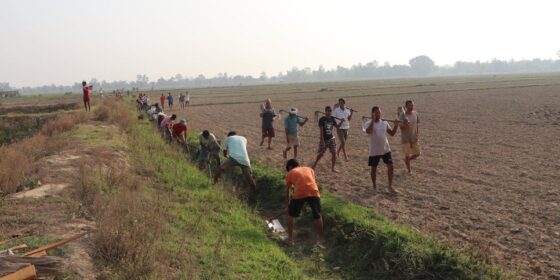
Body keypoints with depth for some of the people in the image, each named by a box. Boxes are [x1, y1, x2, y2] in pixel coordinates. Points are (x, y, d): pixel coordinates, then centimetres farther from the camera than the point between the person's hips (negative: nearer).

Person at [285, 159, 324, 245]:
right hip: (314, 192, 2)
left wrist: (288, 203, 44)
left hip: (300, 194, -2)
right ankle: (322, 239, 30)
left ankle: (290, 239, 25)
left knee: (291, 215, 22)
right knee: (317, 216, 23)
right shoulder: (309, 169, 31)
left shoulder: (290, 173, 24)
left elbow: (287, 191, 29)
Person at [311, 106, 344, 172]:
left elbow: (337, 126, 9)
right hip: (324, 139, -5)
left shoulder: (332, 118, 4)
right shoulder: (322, 119, -13)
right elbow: (321, 130, -16)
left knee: (334, 153, -2)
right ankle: (315, 164, 29)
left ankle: (333, 168, 8)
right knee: (321, 153, 4)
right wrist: (322, 140, -20)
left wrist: (341, 122, -10)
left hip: (331, 138, 5)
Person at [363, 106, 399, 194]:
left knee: (390, 166, -3)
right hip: (374, 151, -3)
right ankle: (374, 186, 27)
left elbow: (392, 133, 8)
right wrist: (373, 121, -31)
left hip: (386, 150, 3)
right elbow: (368, 132, -32)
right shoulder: (368, 123, -10)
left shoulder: (385, 123, 3)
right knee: (373, 168, 8)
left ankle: (390, 187, 7)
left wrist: (396, 125, -7)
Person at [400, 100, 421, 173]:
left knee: (417, 154, 9)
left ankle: (407, 160, 36)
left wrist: (417, 135, 8)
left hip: (414, 138, 5)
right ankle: (409, 170, 18)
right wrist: (405, 124, -38)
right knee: (407, 155, 2)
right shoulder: (403, 116, -15)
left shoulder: (415, 114, 1)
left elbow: (416, 125, 12)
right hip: (406, 139, -5)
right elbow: (401, 128, -18)